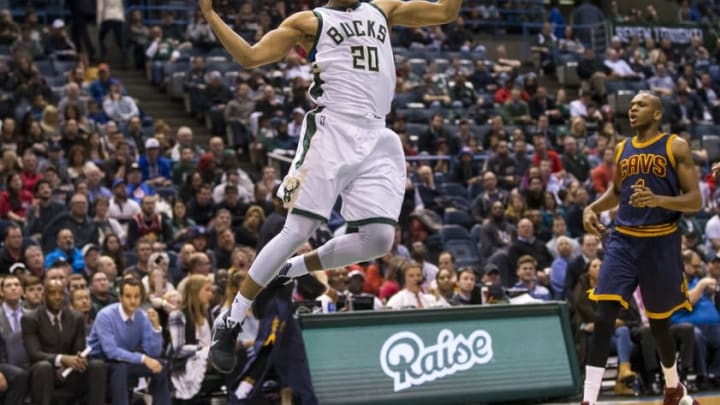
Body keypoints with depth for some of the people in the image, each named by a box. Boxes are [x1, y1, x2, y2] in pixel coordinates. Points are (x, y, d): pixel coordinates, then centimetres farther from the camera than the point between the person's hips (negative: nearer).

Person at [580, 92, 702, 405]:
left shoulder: (676, 147, -5)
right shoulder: (622, 149, 9)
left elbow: (695, 201, -9)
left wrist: (658, 200, -25)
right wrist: (592, 208, 7)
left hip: (661, 243, -3)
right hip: (623, 241, 3)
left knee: (659, 324, 11)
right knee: (603, 318, -13)